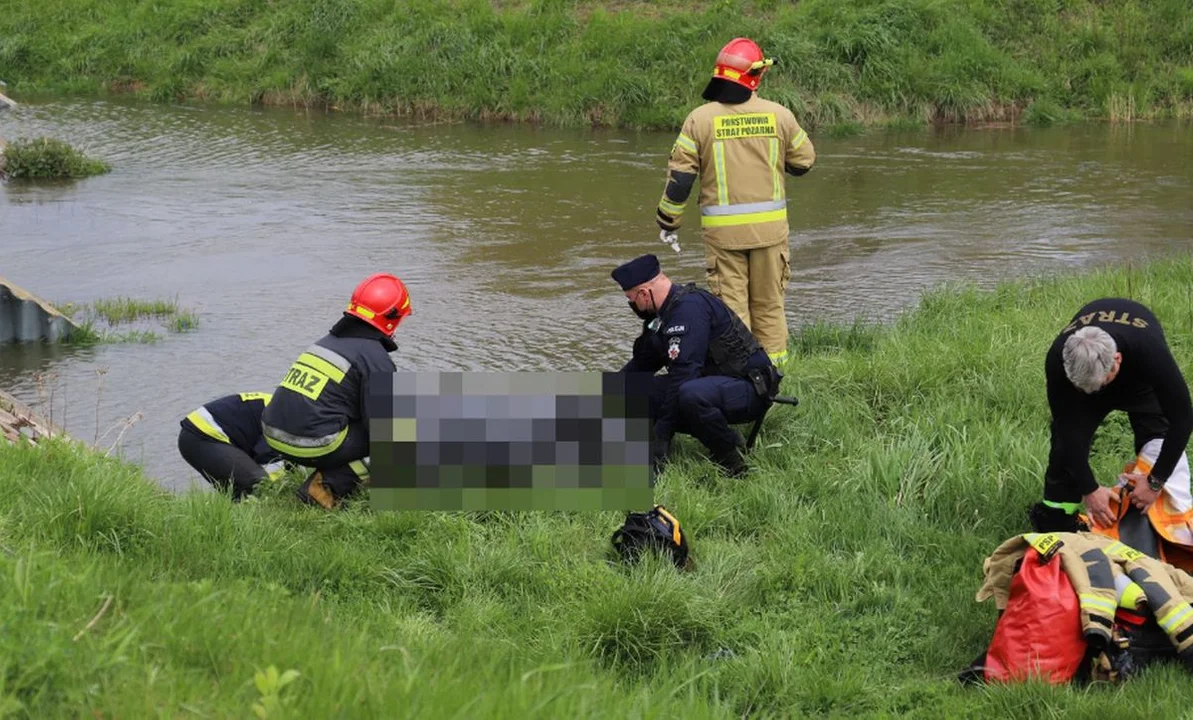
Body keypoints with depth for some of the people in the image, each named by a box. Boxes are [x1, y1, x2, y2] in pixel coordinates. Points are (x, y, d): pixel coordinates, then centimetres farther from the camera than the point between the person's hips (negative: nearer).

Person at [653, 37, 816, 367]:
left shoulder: (700, 119, -6)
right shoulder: (778, 115, -3)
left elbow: (679, 176, -5)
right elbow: (804, 161, 10)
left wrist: (668, 221, 8)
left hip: (722, 229, -1)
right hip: (770, 227, 1)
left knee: (730, 305, 4)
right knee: (769, 305, 12)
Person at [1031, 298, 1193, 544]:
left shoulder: (1150, 352, -46)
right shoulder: (1058, 360, -41)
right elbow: (1068, 430, -31)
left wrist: (1155, 482, -33)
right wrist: (1089, 489, -31)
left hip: (1139, 377, -1)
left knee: (1159, 440, -19)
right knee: (1067, 436, -13)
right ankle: (1055, 520, 1)